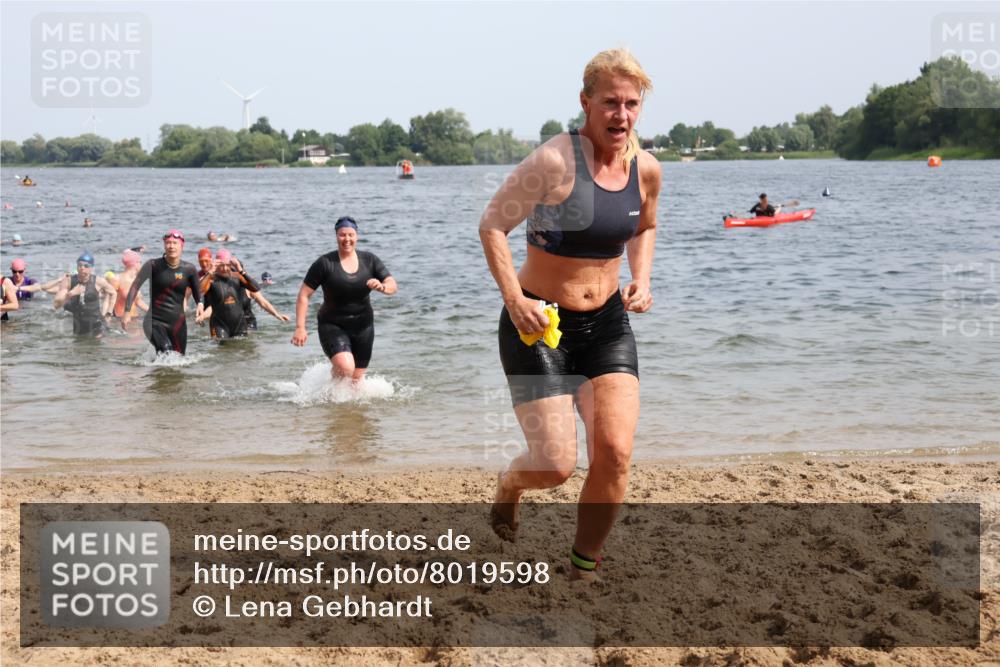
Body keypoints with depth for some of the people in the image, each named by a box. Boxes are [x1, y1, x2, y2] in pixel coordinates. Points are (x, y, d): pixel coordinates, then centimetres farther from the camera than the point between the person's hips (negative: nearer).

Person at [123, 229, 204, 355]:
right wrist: (127, 311, -16)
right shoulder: (153, 265, -8)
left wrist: (200, 304, -2)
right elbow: (135, 286, -9)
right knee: (165, 350, -30)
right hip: (155, 320, -3)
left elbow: (197, 290, 16)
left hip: (177, 321, 3)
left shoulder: (188, 269, -1)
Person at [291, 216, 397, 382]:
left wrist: (382, 287, -25)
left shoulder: (369, 260, 0)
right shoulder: (325, 263, -11)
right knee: (345, 367, -27)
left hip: (363, 326, 4)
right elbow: (303, 295, -9)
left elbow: (393, 286, -1)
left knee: (356, 379, 9)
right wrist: (300, 327, -17)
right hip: (333, 326, -4)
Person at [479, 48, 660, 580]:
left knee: (615, 454, -9)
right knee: (556, 466, -7)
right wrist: (515, 301, -21)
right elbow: (492, 225, -13)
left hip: (607, 325, 5)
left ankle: (584, 569, 12)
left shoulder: (646, 169, 0)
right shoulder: (555, 161, -19)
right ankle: (509, 483, 32)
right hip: (538, 324, -5)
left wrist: (641, 279, 4)